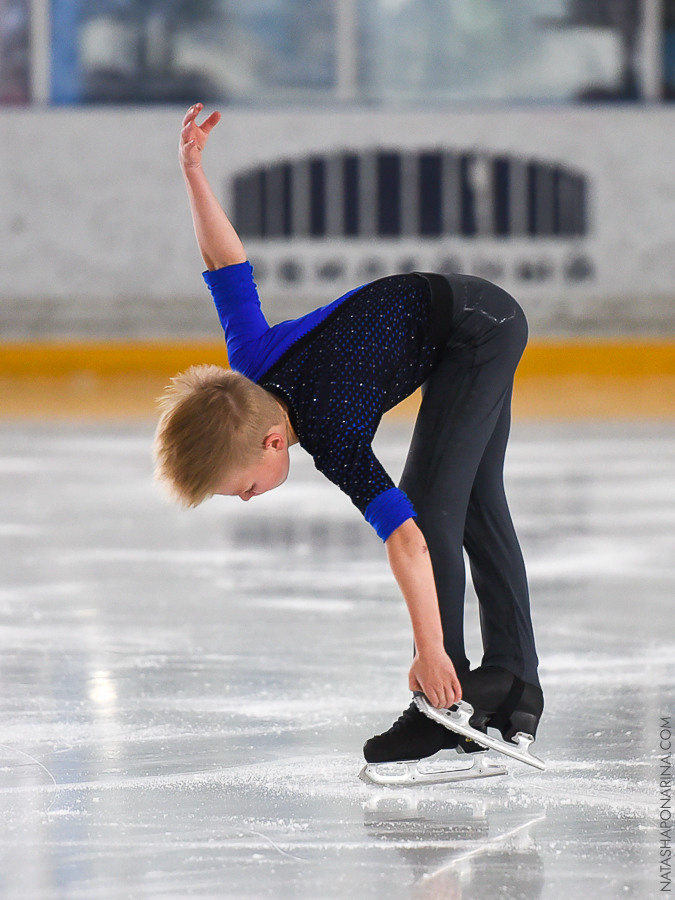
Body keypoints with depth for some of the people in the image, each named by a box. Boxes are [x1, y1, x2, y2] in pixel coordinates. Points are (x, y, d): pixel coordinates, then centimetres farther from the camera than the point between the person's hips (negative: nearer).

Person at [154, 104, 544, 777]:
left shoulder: (333, 439, -32)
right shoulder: (249, 368, -13)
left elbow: (409, 543, -36)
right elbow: (226, 260, -8)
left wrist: (430, 654, -35)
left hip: (476, 330, -10)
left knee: (430, 505, -16)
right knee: (478, 510, 12)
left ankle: (446, 699, -16)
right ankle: (514, 687, 17)